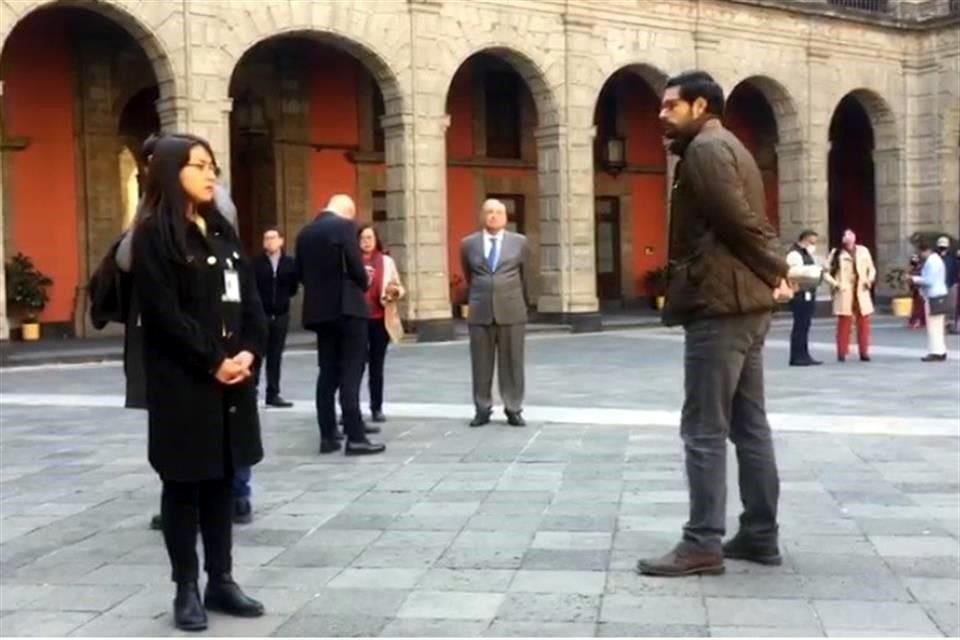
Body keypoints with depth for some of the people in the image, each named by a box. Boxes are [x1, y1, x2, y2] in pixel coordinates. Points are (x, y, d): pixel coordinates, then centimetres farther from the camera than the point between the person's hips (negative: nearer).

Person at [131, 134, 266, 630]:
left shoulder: (222, 231, 14)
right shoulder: (155, 234, -7)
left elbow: (249, 298, 10)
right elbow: (164, 312, -15)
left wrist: (249, 351, -6)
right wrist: (212, 362, -16)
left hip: (233, 375, 7)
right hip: (182, 381, -6)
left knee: (222, 479, 10)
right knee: (184, 482, 2)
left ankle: (221, 580, 19)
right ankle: (186, 589, 10)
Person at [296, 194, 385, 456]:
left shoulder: (305, 233, 11)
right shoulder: (344, 226, -8)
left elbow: (301, 273, 11)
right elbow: (355, 266, -13)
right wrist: (364, 285, 6)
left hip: (319, 310, 6)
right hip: (347, 307, -6)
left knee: (327, 373, 10)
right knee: (350, 373, -6)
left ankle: (328, 436, 10)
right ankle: (355, 437, -8)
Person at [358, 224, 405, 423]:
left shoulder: (386, 261, 7)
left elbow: (399, 288, 8)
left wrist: (395, 291, -13)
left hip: (379, 320, 2)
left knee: (377, 366, 6)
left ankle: (377, 408, 11)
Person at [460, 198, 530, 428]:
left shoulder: (519, 242, 6)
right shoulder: (469, 244, 5)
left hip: (511, 311, 0)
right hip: (480, 312, 0)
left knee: (512, 363, 3)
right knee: (481, 364, 3)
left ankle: (513, 410, 10)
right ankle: (483, 410, 12)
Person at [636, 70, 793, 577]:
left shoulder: (705, 150, -10)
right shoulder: (728, 149, 22)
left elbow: (742, 222, -18)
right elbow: (754, 222, 16)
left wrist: (775, 273, -6)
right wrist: (775, 274, 2)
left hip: (719, 307, -10)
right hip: (745, 306, 10)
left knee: (704, 430, -7)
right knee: (749, 425, 11)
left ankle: (703, 543, -4)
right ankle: (760, 535, 16)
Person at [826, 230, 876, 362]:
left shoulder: (863, 251, 8)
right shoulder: (837, 253, 2)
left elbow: (871, 269, 17)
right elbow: (826, 272, 3)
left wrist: (870, 279, -1)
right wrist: (834, 283, -9)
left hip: (861, 293, 3)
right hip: (845, 294, -3)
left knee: (864, 323, 4)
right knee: (844, 323, -3)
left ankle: (864, 352, 11)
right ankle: (842, 353, 3)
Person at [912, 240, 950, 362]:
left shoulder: (932, 262, -16)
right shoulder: (935, 260, 18)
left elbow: (930, 280, -21)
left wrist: (915, 279, -12)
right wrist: (918, 279, 10)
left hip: (935, 298, -11)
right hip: (938, 297, 11)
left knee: (934, 327, -8)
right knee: (938, 327, 13)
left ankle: (936, 352, -7)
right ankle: (940, 351, 17)